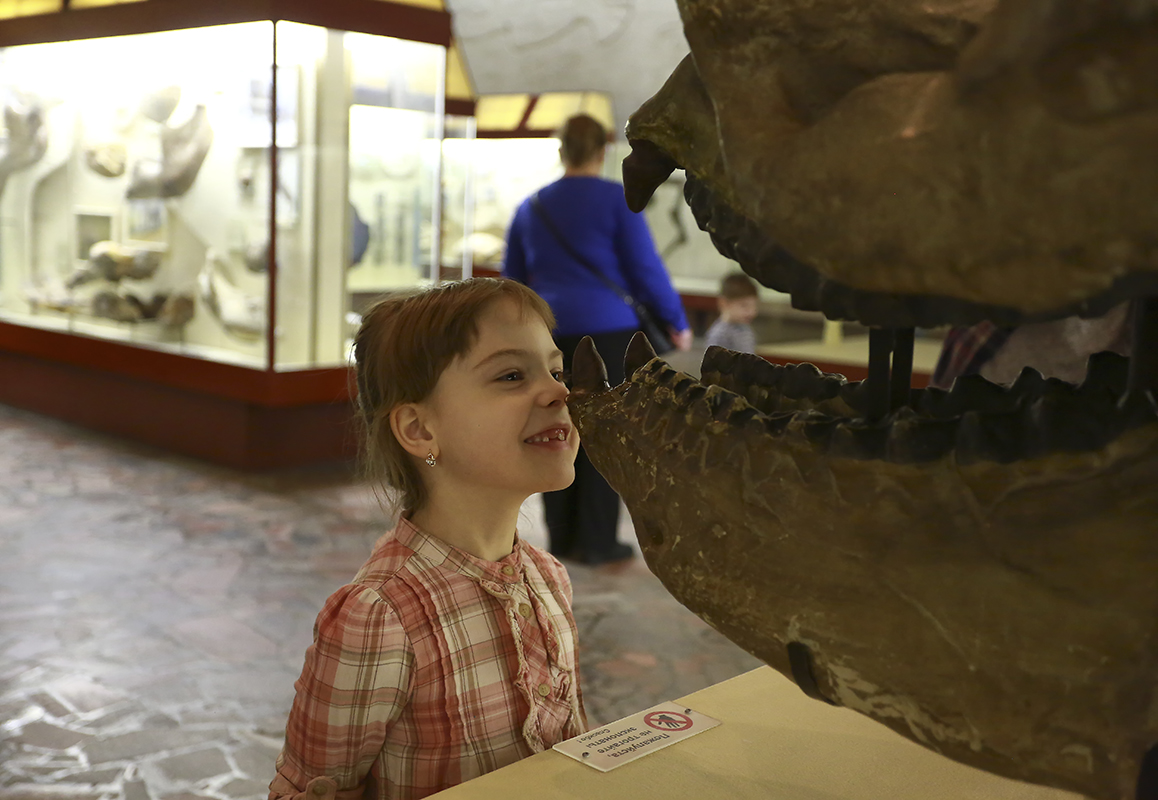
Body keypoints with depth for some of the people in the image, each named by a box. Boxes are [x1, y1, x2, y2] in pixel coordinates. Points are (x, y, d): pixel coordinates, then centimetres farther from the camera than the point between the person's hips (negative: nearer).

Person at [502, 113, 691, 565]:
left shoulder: (531, 206, 10)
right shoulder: (617, 199, -5)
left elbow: (513, 278, 16)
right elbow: (646, 268, -8)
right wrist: (677, 322, 3)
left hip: (549, 332, 5)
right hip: (608, 330, -5)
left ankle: (562, 537, 15)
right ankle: (596, 541, 3)